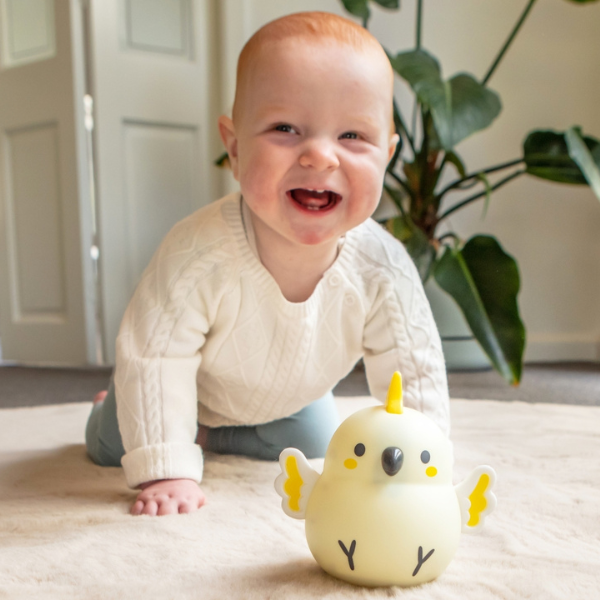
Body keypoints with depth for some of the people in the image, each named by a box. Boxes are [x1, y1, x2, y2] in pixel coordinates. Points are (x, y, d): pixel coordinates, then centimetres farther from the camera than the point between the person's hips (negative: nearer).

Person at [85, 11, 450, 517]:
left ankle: (211, 433, 39)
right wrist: (166, 471, -37)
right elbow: (152, 358, -37)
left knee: (314, 451, 20)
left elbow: (414, 373, -24)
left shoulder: (383, 269, -36)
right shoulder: (199, 253, -46)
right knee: (111, 448, 13)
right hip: (198, 381, -2)